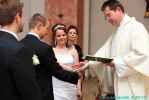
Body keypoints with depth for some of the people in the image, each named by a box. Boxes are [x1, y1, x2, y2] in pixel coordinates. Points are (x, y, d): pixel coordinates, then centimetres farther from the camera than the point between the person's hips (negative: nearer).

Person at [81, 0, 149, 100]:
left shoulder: (136, 27, -12)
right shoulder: (117, 33, 18)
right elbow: (104, 51, 15)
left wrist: (116, 63, -16)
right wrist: (89, 63, 3)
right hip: (122, 84, 8)